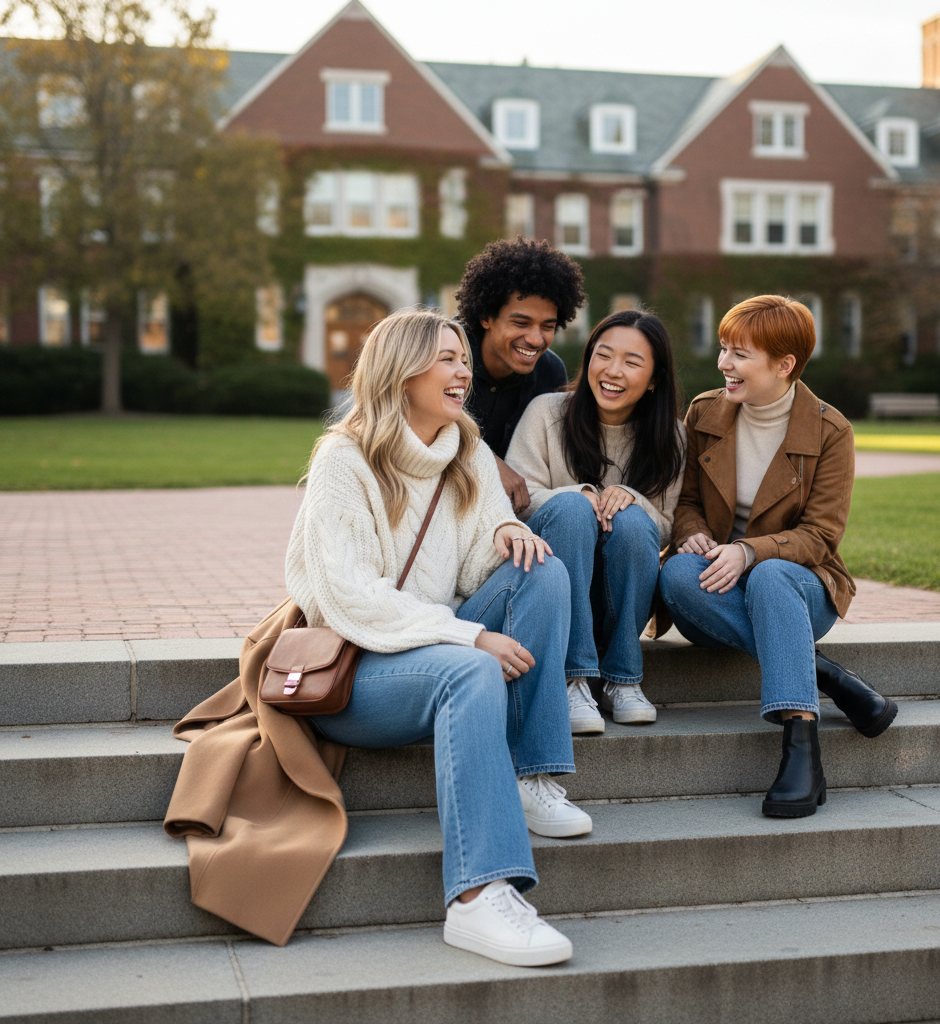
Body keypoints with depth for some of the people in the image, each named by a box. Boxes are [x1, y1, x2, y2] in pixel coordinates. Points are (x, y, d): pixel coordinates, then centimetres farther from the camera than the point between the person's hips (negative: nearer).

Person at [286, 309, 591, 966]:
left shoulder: (471, 455, 13)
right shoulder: (345, 460, -9)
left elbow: (475, 575, 10)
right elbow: (349, 596, -18)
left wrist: (506, 531, -14)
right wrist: (470, 636, -25)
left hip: (437, 645, 7)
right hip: (351, 667, -6)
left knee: (543, 573, -15)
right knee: (472, 672, -36)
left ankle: (530, 780, -20)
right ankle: (479, 897, -46)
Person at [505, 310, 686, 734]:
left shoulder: (668, 436, 6)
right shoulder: (547, 412, 0)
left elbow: (664, 528, 2)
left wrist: (629, 497, -20)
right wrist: (579, 494, -25)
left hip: (619, 598, 1)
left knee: (631, 519, -29)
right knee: (570, 506, -31)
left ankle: (623, 680, -20)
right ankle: (573, 679, -34)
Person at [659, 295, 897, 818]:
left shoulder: (830, 431, -5)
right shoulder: (704, 413, 5)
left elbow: (820, 534, -8)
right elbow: (685, 500, 10)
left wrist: (749, 552, -27)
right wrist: (694, 536, -15)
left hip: (797, 578, -3)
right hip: (719, 585, 3)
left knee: (771, 577, -39)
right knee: (677, 573, -33)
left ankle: (802, 747, -46)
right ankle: (825, 674, -29)